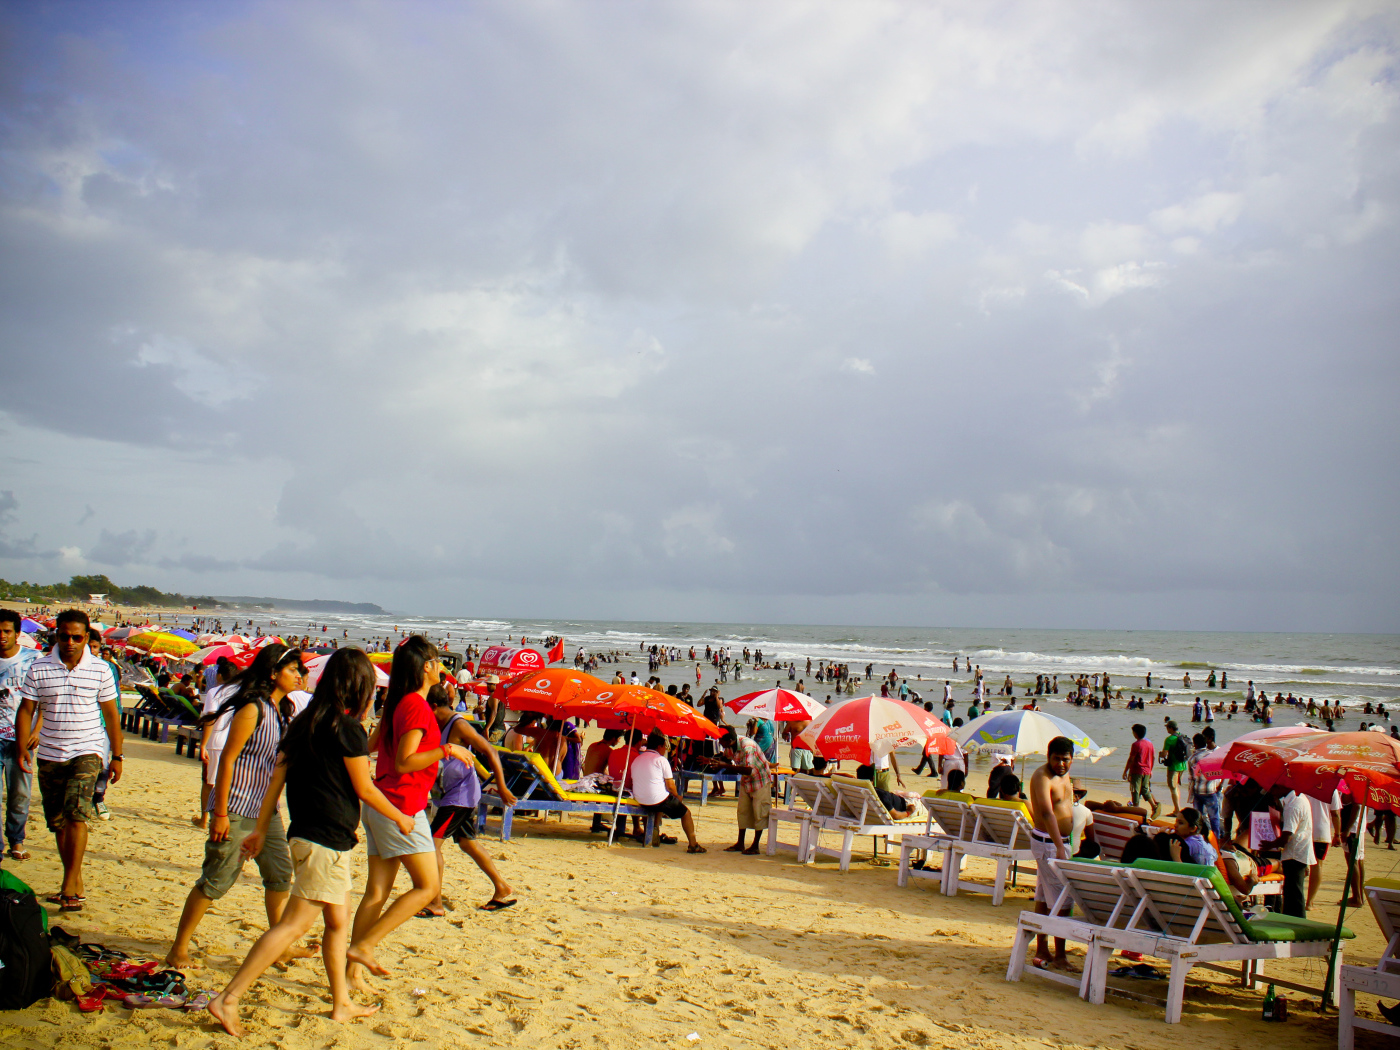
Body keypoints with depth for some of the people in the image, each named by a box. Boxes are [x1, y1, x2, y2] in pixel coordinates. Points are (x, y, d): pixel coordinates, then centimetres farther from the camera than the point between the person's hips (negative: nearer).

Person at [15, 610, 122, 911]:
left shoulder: (100, 670, -1)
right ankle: (76, 884, 21)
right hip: (49, 756, 3)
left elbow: (111, 715, 5)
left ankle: (69, 886, -12)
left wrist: (116, 756, 5)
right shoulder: (38, 669, 0)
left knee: (76, 814, -18)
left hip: (87, 753, -3)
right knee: (58, 823, 9)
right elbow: (26, 711, 4)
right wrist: (22, 748, -6)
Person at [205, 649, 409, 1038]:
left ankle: (342, 1003, 26)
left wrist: (261, 828, 15)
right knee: (293, 925, -5)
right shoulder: (348, 728, -14)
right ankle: (228, 999, -5)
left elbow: (277, 778, 11)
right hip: (327, 840, -9)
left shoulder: (304, 723, 10)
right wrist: (400, 818, 6)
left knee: (338, 922, 17)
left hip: (304, 832, 9)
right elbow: (365, 789, -8)